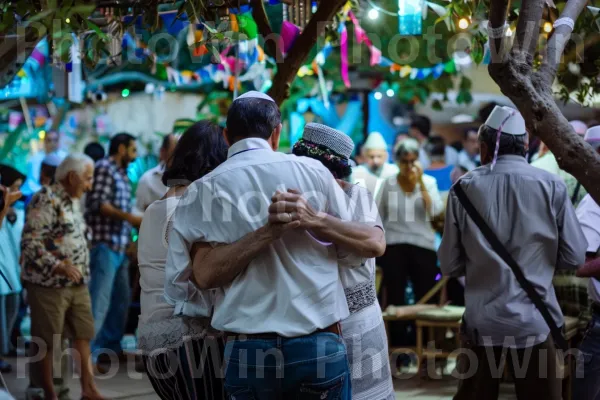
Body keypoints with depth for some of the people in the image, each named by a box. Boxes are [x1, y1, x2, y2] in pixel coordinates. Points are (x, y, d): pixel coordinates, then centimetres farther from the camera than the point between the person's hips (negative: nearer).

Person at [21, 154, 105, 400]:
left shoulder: (72, 201, 14)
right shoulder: (46, 200, -14)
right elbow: (30, 242, -21)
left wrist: (82, 273, 15)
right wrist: (59, 266, -26)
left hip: (77, 284, 9)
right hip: (49, 284, -9)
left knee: (83, 335, 9)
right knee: (47, 341, 3)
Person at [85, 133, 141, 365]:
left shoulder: (121, 174, 19)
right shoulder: (104, 168, -6)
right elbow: (98, 204, -16)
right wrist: (130, 217, -18)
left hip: (120, 245, 9)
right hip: (105, 244, -9)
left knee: (122, 298, 12)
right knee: (100, 299, -11)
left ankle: (111, 346, 21)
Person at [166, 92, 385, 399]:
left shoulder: (204, 189, 3)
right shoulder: (313, 171, 5)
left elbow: (204, 273, -9)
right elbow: (374, 243, 5)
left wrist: (271, 231, -10)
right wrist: (313, 221, -7)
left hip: (246, 350, 0)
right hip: (320, 346, 0)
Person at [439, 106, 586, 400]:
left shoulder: (464, 188, -3)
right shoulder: (552, 186, -6)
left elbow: (450, 265, -1)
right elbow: (574, 257, -1)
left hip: (481, 320, 1)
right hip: (535, 319, -1)